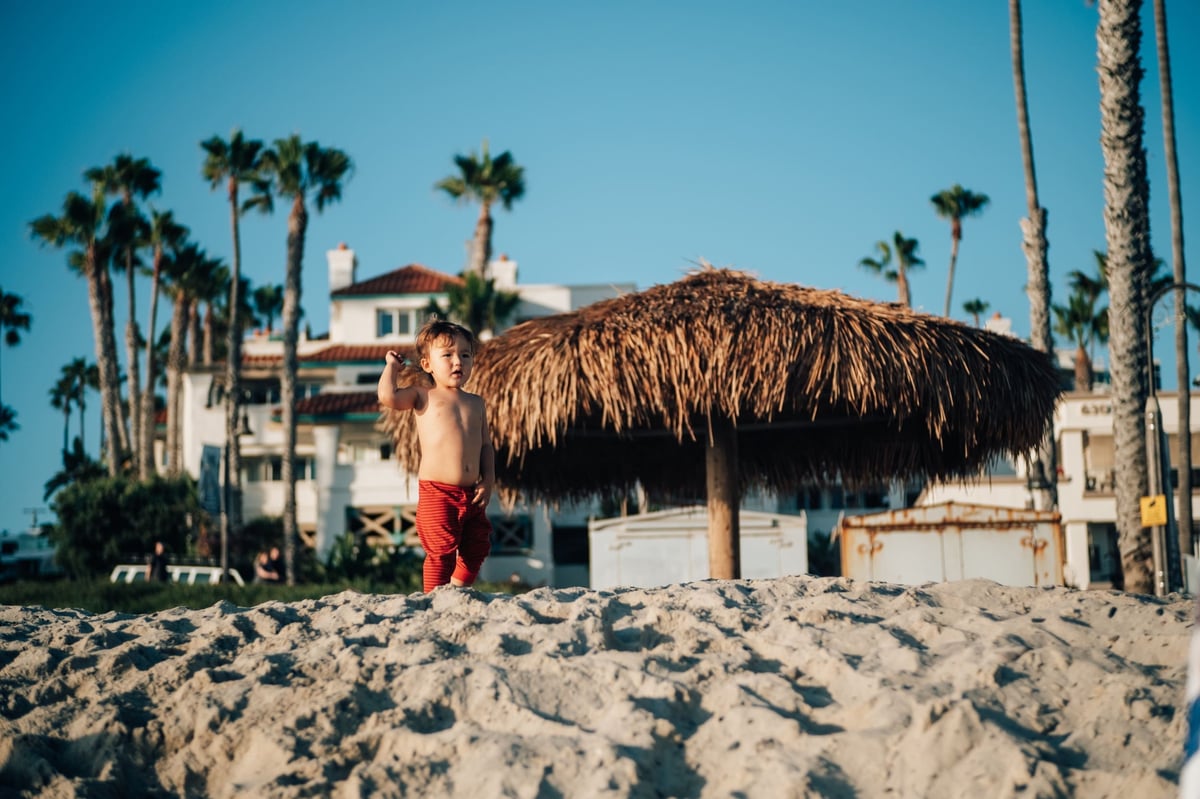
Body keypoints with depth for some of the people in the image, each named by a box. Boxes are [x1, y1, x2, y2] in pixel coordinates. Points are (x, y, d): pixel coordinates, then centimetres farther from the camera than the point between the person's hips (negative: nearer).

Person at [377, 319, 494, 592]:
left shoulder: (476, 403, 16)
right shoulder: (423, 395, 2)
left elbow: (486, 446, 17)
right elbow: (388, 396, -16)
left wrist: (488, 481, 4)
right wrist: (392, 366, 1)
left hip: (471, 496, 6)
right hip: (437, 492, -6)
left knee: (476, 551, 10)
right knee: (441, 552, -8)